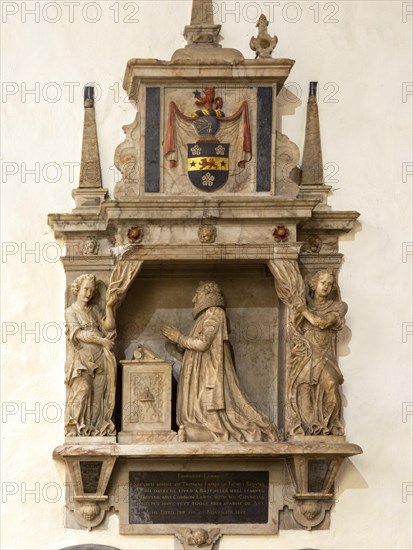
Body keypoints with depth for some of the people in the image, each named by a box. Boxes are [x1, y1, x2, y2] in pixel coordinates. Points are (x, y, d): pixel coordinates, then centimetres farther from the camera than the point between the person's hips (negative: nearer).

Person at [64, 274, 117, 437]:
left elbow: (108, 327, 8)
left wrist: (109, 308, -3)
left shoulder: (94, 309, 19)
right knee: (82, 388, -19)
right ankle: (76, 427, -16)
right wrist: (101, 340, -13)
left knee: (98, 391, -4)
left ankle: (95, 426, -2)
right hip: (81, 356, -4)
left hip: (99, 356, 4)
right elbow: (79, 334, -7)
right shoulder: (71, 312, 6)